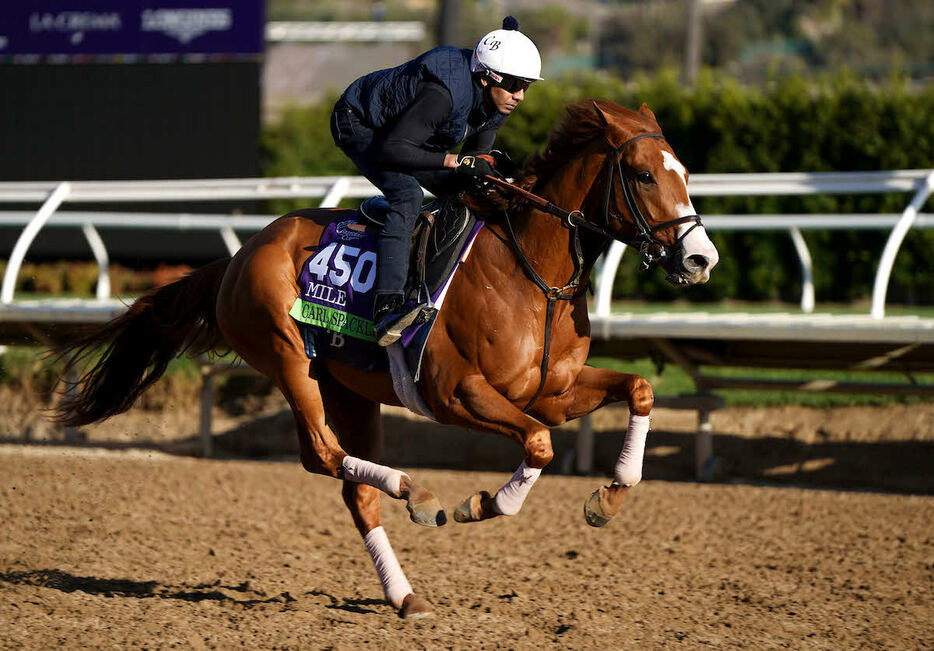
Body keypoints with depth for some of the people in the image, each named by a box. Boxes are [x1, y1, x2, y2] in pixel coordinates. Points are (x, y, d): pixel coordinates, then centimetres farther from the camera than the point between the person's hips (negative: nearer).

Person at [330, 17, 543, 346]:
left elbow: (475, 153, 2)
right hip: (358, 124, -9)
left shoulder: (496, 101, -12)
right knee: (408, 196, -31)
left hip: (405, 130, 9)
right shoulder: (444, 94, -38)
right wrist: (455, 161, -42)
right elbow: (391, 150, -40)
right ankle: (387, 309, -43)